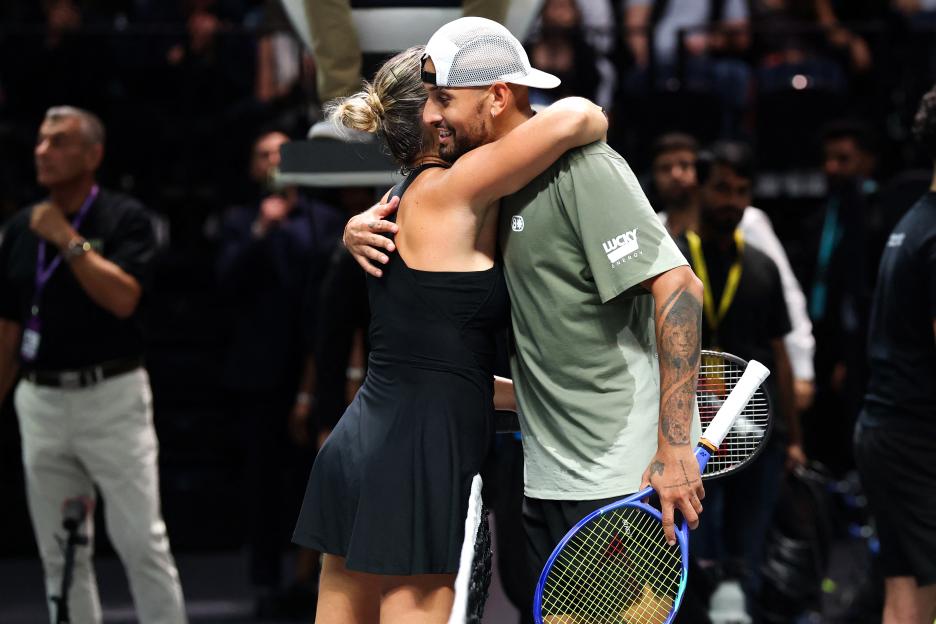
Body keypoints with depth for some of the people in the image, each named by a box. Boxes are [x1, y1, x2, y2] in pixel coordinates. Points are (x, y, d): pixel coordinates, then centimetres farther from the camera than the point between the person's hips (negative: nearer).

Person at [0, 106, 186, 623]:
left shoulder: (125, 219, -4)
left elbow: (122, 298, -20)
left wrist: (68, 238, -16)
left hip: (111, 395, -5)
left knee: (141, 540, -7)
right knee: (60, 554, 7)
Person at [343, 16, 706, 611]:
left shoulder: (582, 168, -16)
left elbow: (679, 288, -21)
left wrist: (675, 448, -24)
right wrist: (361, 230, -1)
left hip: (622, 475, -8)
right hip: (546, 473, 8)